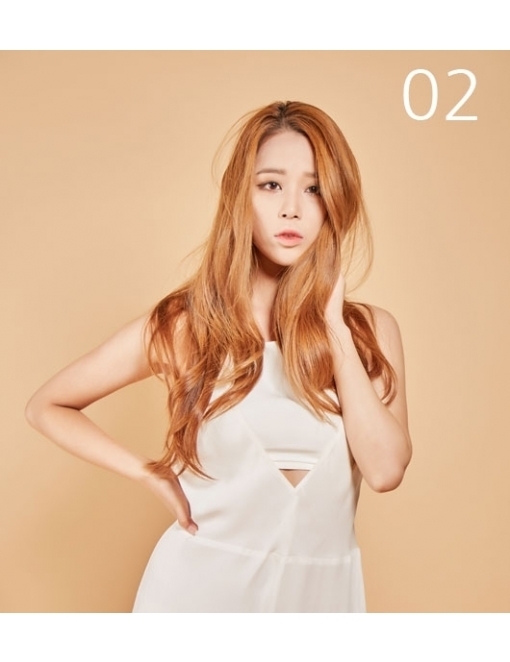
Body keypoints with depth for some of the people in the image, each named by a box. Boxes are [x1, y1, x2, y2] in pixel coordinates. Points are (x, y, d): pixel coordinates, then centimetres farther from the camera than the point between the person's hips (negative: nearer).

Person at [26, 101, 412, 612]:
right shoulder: (184, 324, -8)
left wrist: (333, 326, -16)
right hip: (201, 581, -1)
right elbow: (47, 407, 2)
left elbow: (385, 469, -16)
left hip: (321, 588, 2)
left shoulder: (369, 330, -2)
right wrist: (151, 474, -7)